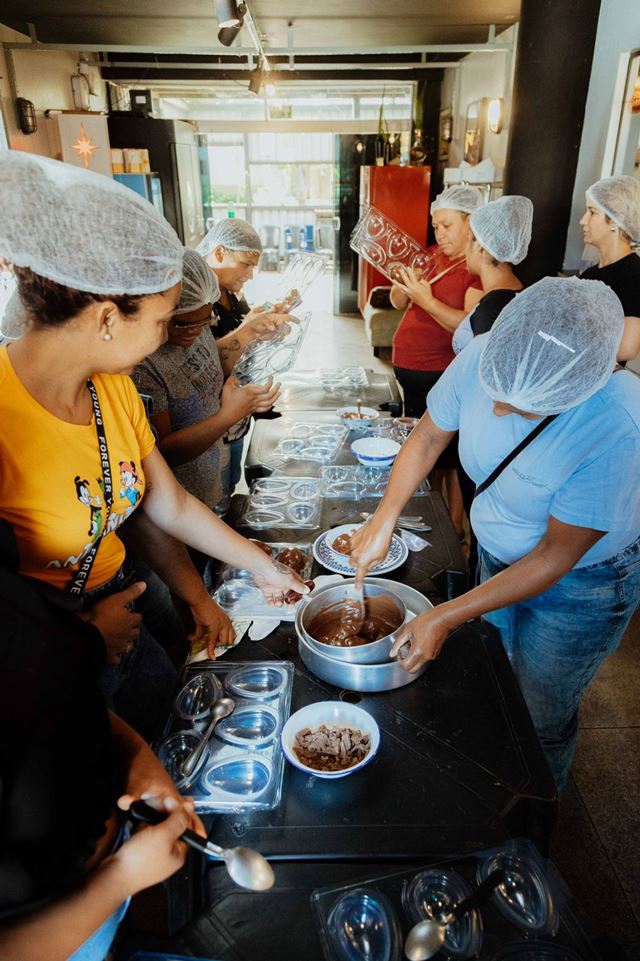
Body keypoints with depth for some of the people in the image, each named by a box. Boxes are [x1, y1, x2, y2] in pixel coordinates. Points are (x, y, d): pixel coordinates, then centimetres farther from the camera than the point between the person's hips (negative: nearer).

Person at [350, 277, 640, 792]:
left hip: (583, 581, -4)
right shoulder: (482, 358, -24)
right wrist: (384, 520, -14)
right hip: (497, 556, 5)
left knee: (541, 719, 14)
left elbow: (556, 556, -28)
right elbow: (427, 437, -6)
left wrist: (445, 617, -26)